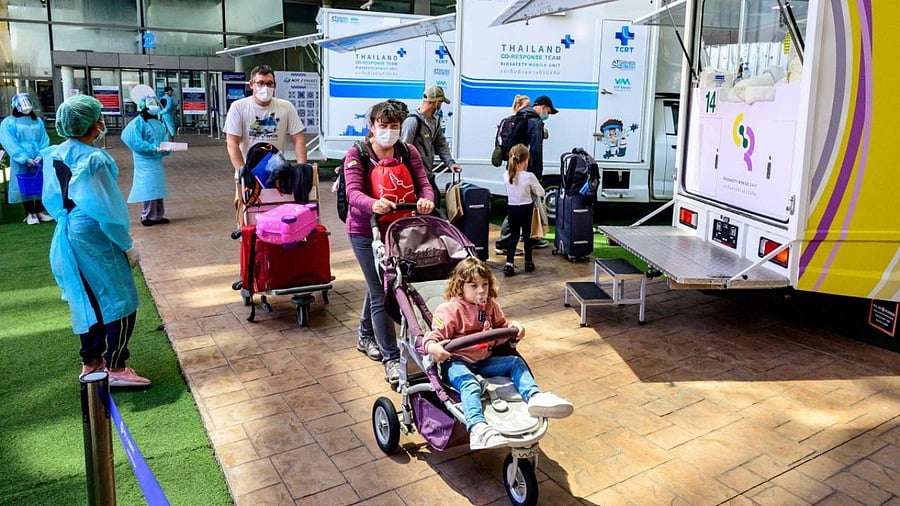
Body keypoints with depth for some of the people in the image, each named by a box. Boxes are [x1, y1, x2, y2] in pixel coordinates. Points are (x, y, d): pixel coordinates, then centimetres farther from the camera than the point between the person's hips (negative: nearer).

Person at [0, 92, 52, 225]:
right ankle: (30, 213, 9)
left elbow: (44, 139, 4)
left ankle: (40, 210, 17)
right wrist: (24, 158, -17)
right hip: (21, 163, -3)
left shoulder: (37, 121, 10)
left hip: (39, 161, 3)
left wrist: (41, 155, -12)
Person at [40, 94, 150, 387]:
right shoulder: (93, 160, -21)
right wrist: (129, 246, -11)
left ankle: (91, 363, 29)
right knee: (120, 303, 1)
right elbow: (107, 211, -20)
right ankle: (115, 369, 6)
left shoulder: (54, 155, 4)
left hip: (68, 239, 9)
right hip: (95, 240, -9)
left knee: (88, 301, 19)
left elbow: (52, 200, 12)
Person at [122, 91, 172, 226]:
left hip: (157, 160, 7)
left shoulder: (158, 123, 11)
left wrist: (166, 148, -9)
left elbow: (163, 140, 13)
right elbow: (134, 141, -19)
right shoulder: (138, 123, -11)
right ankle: (148, 216, 5)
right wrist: (153, 148, -25)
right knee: (149, 189, -5)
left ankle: (158, 215, 21)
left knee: (158, 188, 12)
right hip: (145, 161, -7)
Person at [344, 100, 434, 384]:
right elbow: (353, 193, -24)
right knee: (381, 291, -7)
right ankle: (391, 358, 1)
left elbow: (423, 183, -7)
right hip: (365, 230, -4)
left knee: (377, 285, 20)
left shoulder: (408, 152, 1)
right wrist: (374, 204, -46)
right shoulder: (356, 155, -11)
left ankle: (366, 337, 42)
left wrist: (426, 199, -32)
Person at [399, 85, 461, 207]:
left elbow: (441, 144, 16)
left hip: (428, 174, 9)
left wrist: (450, 162, 2)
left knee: (436, 198, 15)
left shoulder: (435, 121, 12)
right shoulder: (413, 121, -16)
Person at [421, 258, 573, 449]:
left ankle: (534, 396, -20)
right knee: (470, 384, -36)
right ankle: (477, 427, -57)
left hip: (483, 360, 7)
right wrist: (433, 347, -40)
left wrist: (513, 326, 2)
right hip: (456, 363, -7)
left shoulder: (490, 306, 10)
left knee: (516, 363, -5)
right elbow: (435, 335, -16)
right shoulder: (449, 309, -12)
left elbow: (501, 324, 25)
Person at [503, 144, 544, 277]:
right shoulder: (529, 176, -16)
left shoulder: (507, 175, -5)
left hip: (511, 208, 3)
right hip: (526, 209, -2)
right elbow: (540, 192, -9)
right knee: (527, 235, 14)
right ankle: (528, 262, 25)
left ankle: (509, 264, -2)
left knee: (513, 236, 10)